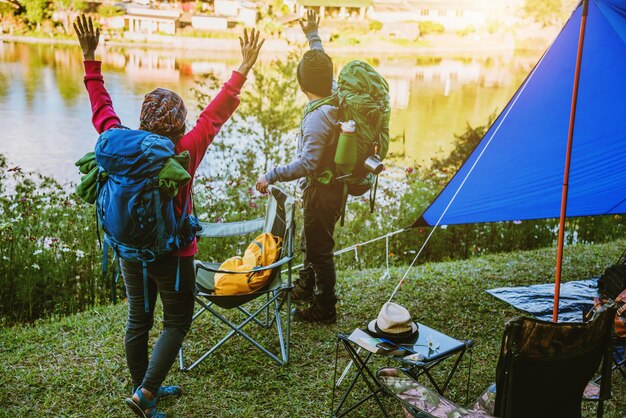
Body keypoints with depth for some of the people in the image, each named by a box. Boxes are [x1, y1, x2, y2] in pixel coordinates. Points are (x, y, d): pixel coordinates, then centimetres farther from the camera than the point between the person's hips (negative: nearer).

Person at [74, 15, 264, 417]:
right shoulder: (184, 153, -19)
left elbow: (102, 108, 3)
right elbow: (214, 115, -17)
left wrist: (90, 58, 9)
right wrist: (244, 68, -13)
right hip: (171, 253, -5)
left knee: (138, 320, 16)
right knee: (177, 323, 10)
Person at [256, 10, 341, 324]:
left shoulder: (317, 118, -30)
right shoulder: (336, 96, -4)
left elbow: (307, 163, -36)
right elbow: (322, 63, 16)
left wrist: (272, 175, -31)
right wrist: (313, 35, 25)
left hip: (321, 191, -9)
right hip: (333, 183, 9)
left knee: (319, 248, 5)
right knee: (311, 242, 26)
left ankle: (324, 308, 20)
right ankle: (305, 288, 45)